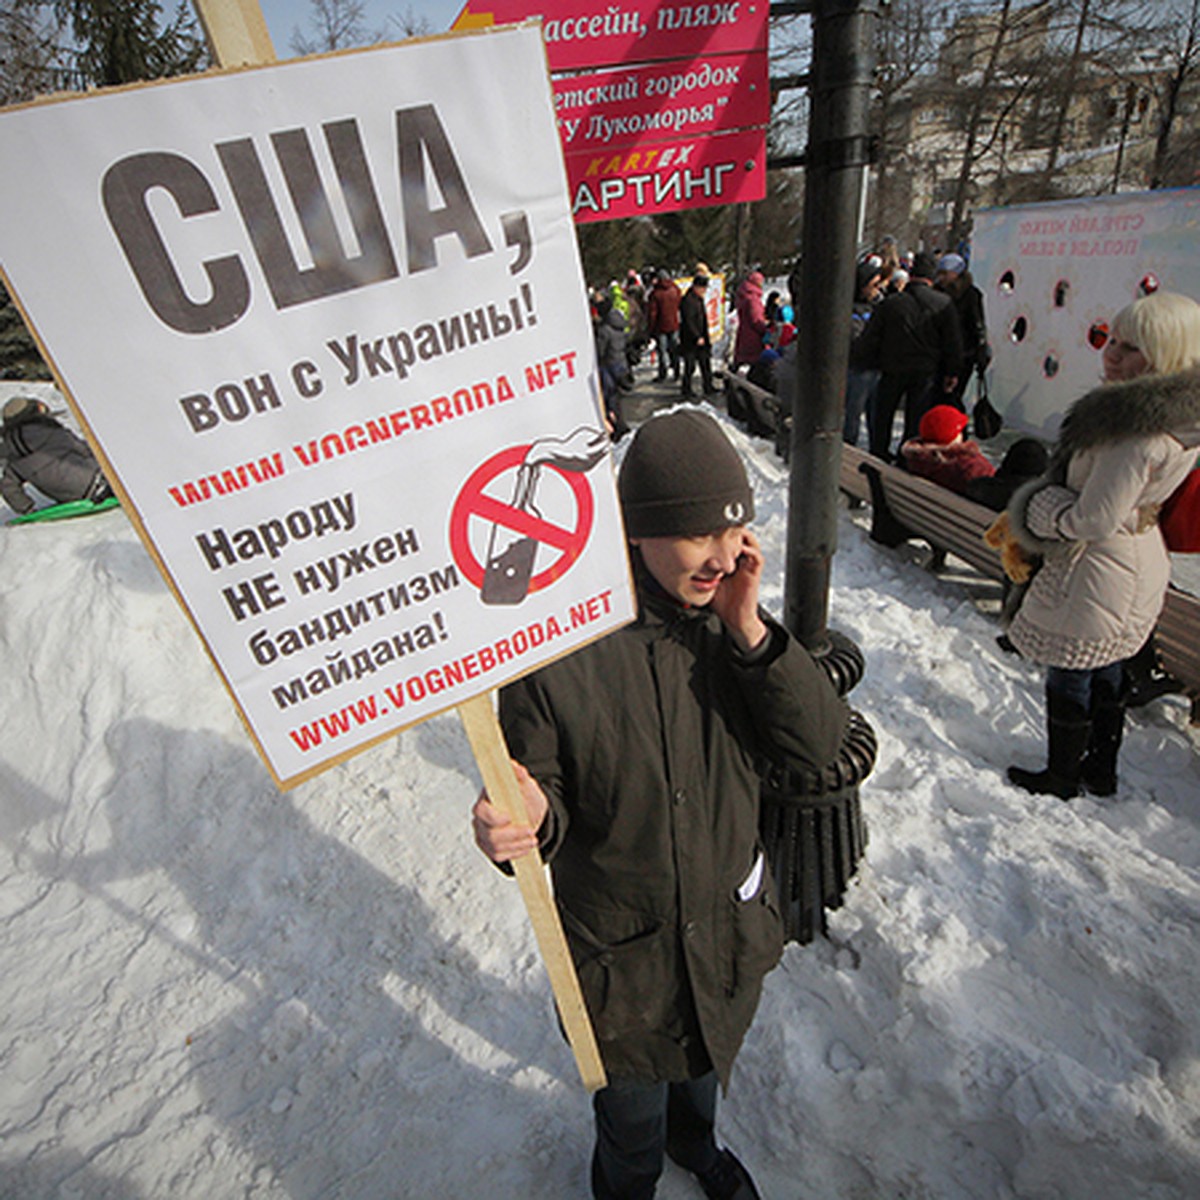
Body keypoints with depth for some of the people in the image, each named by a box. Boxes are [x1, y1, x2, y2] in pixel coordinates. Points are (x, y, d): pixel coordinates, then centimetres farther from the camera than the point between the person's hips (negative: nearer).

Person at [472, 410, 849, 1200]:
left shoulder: (731, 616, -14)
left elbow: (823, 741, -14)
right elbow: (542, 788, -16)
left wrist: (751, 634, -28)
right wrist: (528, 820, -40)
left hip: (730, 930, 4)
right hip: (621, 951, -4)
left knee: (707, 1070, 35)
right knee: (633, 1110, 26)